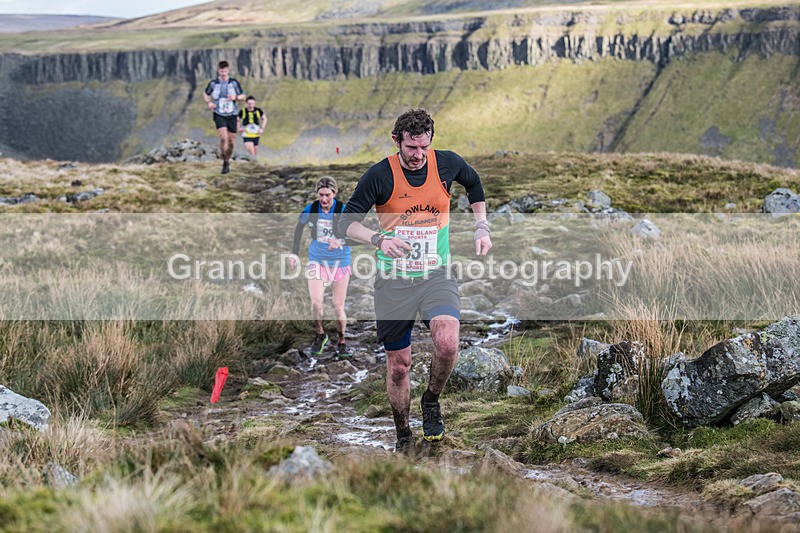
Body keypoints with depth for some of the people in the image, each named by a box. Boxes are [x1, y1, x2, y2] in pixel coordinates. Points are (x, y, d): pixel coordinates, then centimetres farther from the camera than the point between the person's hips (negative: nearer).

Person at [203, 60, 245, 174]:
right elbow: (205, 93, 17)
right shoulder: (213, 83, -2)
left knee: (231, 140, 6)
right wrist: (208, 103, -3)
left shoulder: (234, 82, -2)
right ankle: (224, 162, -9)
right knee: (223, 137, -21)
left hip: (232, 115, 2)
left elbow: (243, 96, 4)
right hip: (219, 115, -2)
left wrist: (235, 98, -17)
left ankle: (228, 161, 28)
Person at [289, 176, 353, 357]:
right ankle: (320, 335, 11)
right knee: (315, 301, -14)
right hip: (317, 259, 1)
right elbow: (299, 227, 10)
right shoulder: (310, 210, -8)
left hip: (340, 261, -1)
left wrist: (341, 241, -41)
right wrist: (294, 253, 7)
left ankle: (342, 342, 22)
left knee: (338, 306, 3)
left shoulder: (344, 211, -14)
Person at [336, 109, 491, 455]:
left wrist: (481, 227, 14)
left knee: (447, 342, -26)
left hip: (437, 275, 1)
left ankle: (432, 400, 4)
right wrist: (379, 239, -29)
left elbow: (474, 183, 21)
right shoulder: (380, 175, -11)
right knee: (398, 364, 4)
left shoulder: (447, 163, -3)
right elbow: (346, 222, -11)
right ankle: (403, 435, 27)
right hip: (393, 280, -1)